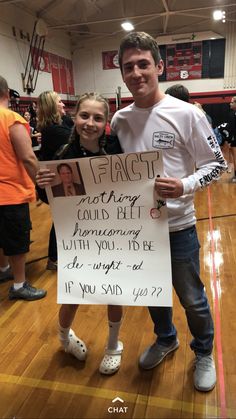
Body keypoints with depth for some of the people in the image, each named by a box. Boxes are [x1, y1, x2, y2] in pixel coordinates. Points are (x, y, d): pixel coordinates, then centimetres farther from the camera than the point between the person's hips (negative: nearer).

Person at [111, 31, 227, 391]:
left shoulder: (186, 113, -12)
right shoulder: (119, 120, 1)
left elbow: (216, 163, -9)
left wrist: (185, 186, -26)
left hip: (177, 225, -4)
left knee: (192, 298, 13)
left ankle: (204, 352, 43)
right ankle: (166, 338, 51)